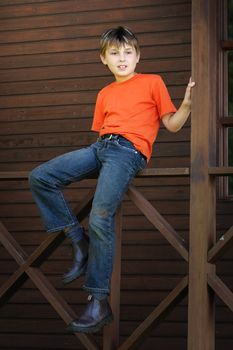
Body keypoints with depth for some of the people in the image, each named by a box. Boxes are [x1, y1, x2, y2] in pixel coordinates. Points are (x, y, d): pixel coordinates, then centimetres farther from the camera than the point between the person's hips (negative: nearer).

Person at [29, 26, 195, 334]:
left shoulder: (152, 82, 12)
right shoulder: (105, 94, 26)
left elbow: (172, 125, 7)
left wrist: (187, 103, -9)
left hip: (130, 150, -6)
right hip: (100, 147, 7)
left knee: (101, 217, -26)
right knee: (39, 177, -10)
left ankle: (99, 303, -21)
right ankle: (79, 242, -2)